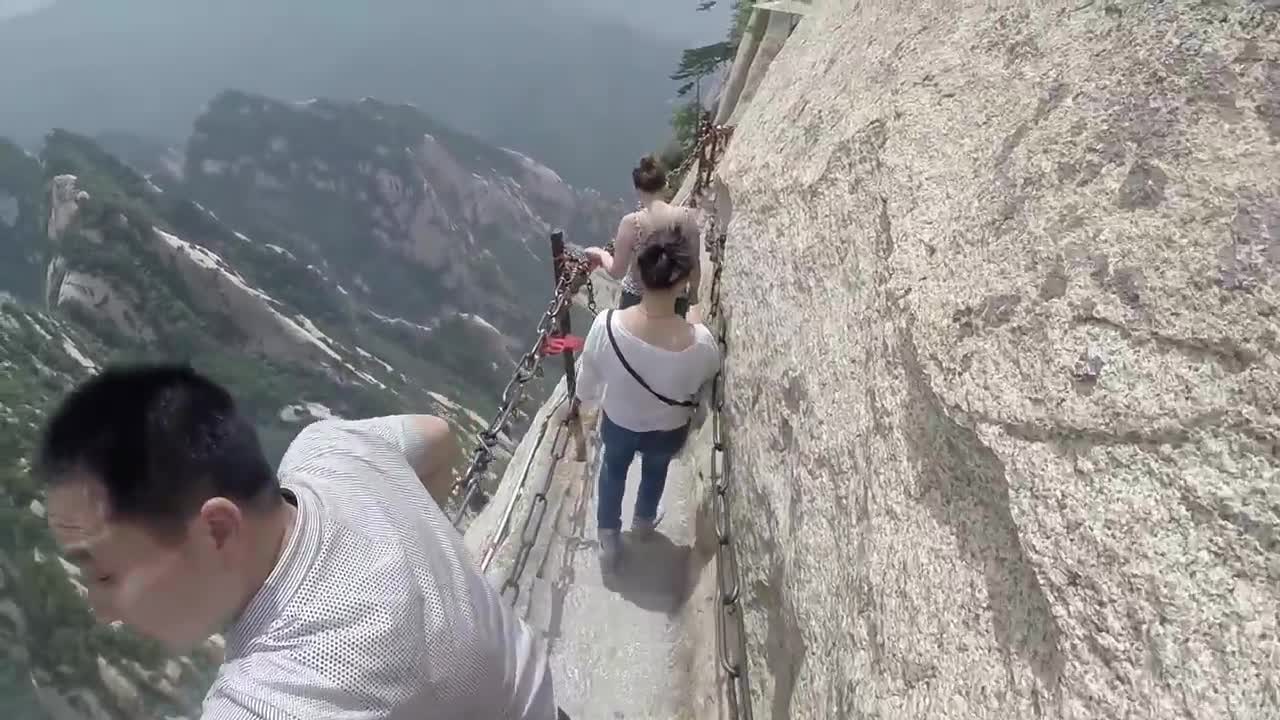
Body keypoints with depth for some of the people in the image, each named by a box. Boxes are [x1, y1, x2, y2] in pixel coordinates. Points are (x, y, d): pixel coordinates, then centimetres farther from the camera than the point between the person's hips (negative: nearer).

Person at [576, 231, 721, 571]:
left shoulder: (607, 325, -33)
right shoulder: (699, 341, -36)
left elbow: (588, 381, -13)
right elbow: (710, 369, -9)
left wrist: (588, 400, 10)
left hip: (618, 423, 0)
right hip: (669, 431, 0)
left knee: (613, 469, 34)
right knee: (656, 468, 35)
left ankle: (609, 539, 52)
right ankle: (644, 520, 64)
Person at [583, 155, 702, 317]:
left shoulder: (632, 223, -23)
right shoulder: (687, 217, -16)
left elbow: (617, 272, -15)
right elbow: (694, 264, -5)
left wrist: (601, 254, 7)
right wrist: (693, 292, 14)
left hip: (637, 301, -2)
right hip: (675, 301, 2)